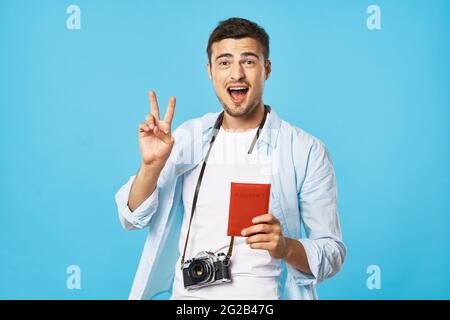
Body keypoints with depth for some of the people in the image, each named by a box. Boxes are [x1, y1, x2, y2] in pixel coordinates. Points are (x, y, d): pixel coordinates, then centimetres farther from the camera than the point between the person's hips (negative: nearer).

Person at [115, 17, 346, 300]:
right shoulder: (187, 138, 5)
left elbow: (332, 253, -2)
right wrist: (152, 164, -11)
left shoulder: (307, 151, -6)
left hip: (262, 297, -2)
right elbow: (133, 219, 5)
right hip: (187, 293, 3)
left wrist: (286, 247, -20)